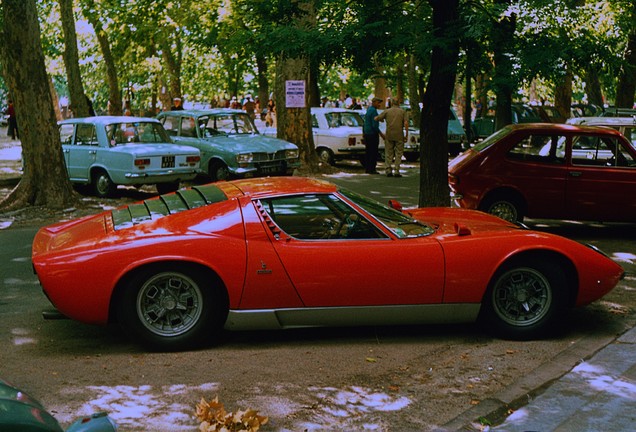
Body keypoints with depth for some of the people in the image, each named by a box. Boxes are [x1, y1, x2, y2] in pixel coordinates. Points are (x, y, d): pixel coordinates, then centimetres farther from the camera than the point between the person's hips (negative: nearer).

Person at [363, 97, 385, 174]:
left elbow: (365, 124, 22)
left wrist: (363, 132, 33)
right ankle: (372, 169, -7)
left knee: (368, 152, 11)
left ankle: (367, 168, 13)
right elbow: (374, 125, -20)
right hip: (373, 134, -10)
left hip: (367, 134, 10)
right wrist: (381, 134, -16)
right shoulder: (373, 111, -15)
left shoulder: (368, 110, 14)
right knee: (374, 153, -7)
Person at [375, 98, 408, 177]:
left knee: (388, 153, 9)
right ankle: (396, 171, -2)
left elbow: (376, 118, 6)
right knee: (398, 154, 4)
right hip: (399, 135, -1)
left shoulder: (387, 111, 6)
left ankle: (388, 170, 2)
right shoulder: (403, 111, 3)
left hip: (389, 135, 1)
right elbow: (406, 123, -8)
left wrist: (381, 119, 29)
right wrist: (407, 135, -3)